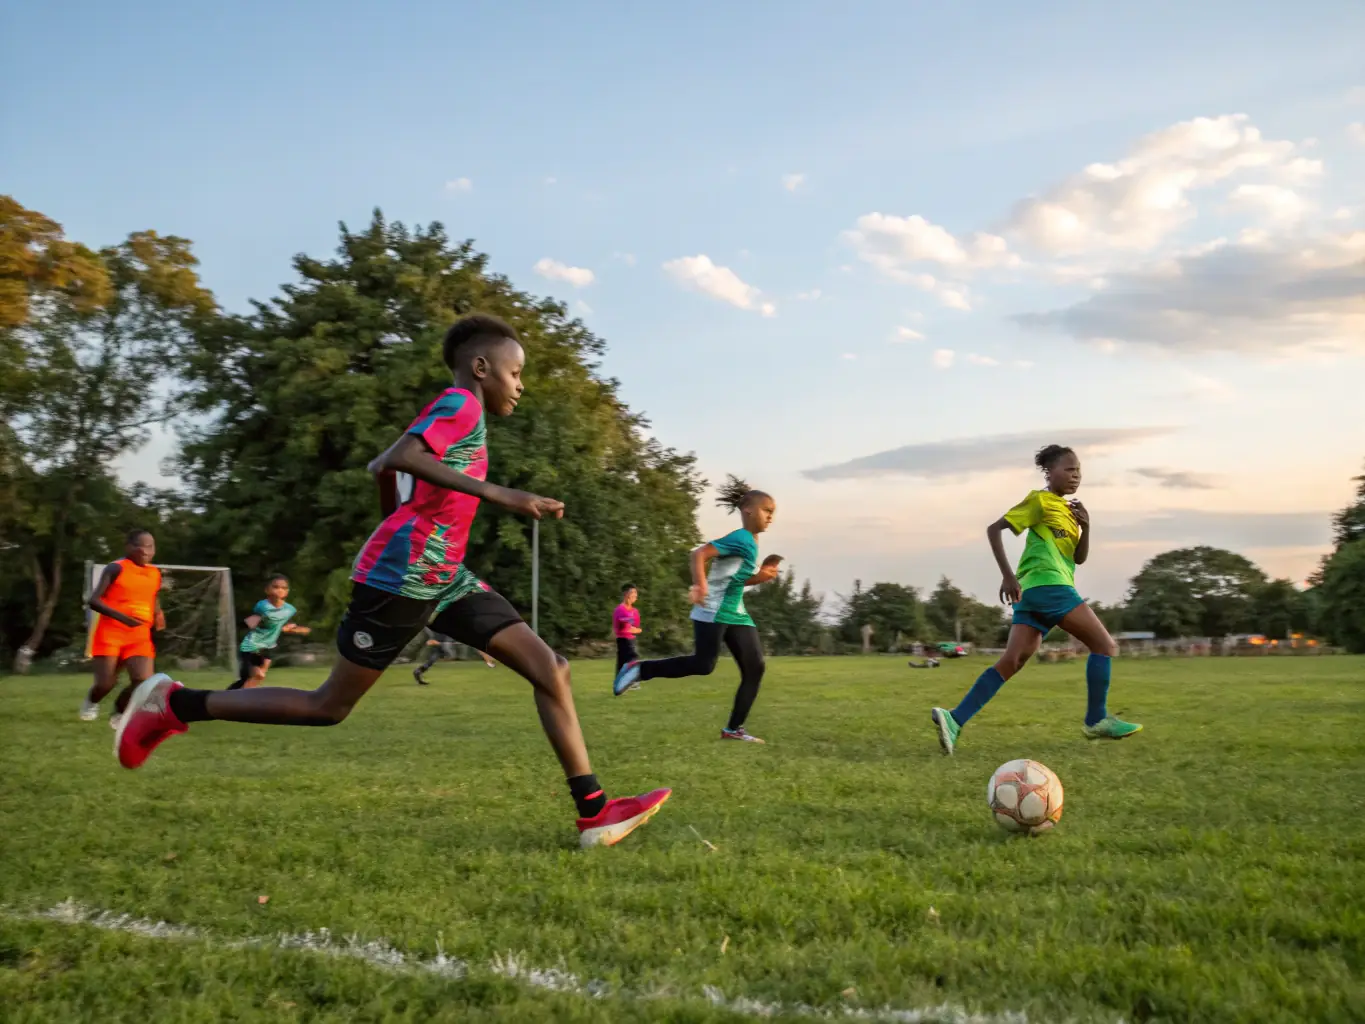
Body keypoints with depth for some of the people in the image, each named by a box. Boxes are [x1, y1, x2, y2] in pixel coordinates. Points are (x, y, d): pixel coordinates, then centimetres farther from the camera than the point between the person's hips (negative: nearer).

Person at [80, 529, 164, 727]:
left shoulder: (155, 573, 9)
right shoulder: (116, 568, -8)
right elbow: (93, 601, -14)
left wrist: (158, 617, 3)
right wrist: (122, 617, -27)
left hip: (140, 635, 4)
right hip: (110, 633, -4)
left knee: (144, 681, -14)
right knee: (106, 683, -2)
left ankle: (119, 711, 16)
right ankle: (92, 701, 36)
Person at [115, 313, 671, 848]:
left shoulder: (456, 414, 19)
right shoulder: (460, 403, -9)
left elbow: (381, 466, 26)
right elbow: (398, 458, -27)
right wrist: (496, 493, -31)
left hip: (446, 579, 10)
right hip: (400, 577, -10)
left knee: (551, 670, -1)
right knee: (330, 707, 1)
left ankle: (594, 813, -1)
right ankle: (174, 704, 17)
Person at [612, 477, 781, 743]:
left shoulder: (752, 544, 16)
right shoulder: (740, 538, -13)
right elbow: (699, 554, -22)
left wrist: (761, 576, 9)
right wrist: (700, 586, -35)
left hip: (735, 614, 10)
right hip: (713, 611, -10)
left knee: (755, 667, 2)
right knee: (703, 665, -13)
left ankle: (734, 728, 7)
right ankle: (639, 670, 1)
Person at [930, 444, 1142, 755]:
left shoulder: (1071, 509, 24)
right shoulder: (1040, 500, -1)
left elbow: (1080, 558, 20)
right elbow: (994, 528, -7)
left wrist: (1085, 527, 2)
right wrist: (1007, 575, -14)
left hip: (1033, 590, 8)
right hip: (1048, 585, -8)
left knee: (1012, 661, -3)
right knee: (1105, 645, -4)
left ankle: (955, 720, -11)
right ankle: (1096, 720, 1)